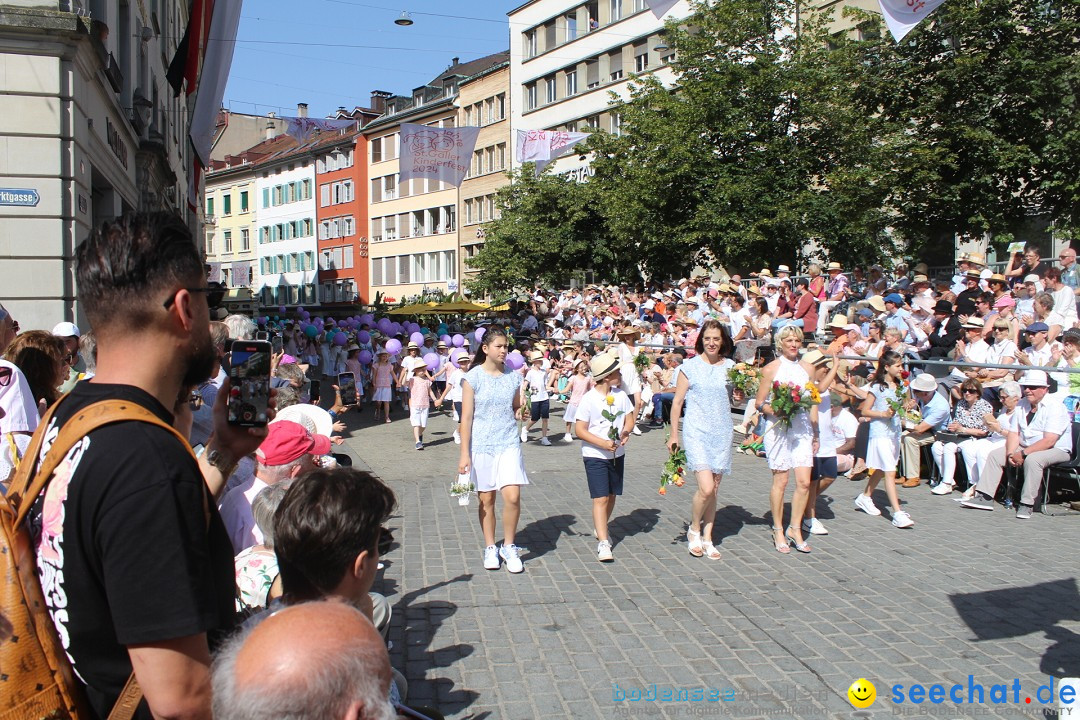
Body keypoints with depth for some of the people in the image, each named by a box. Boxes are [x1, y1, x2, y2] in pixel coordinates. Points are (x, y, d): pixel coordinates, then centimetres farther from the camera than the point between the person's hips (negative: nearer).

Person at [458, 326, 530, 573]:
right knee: (486, 499, 7)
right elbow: (466, 417, -5)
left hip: (509, 444, 2)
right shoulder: (473, 377, -5)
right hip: (481, 446, -2)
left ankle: (509, 547, 10)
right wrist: (464, 454, -8)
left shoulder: (513, 376, 4)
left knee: (512, 496, -10)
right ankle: (490, 548, 24)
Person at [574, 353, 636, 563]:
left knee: (611, 495, 16)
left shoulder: (621, 395, 1)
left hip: (617, 454, 6)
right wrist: (602, 443, -25)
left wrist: (626, 431, -13)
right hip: (595, 456, -6)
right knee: (600, 498, -10)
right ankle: (603, 543, -9)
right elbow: (580, 430, -14)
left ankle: (600, 528, 38)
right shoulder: (589, 399, -14)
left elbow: (629, 419, 9)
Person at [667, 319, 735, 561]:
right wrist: (674, 434, 1)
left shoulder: (730, 366, 7)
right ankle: (694, 530, 10)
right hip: (697, 431, -4)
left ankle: (707, 538, 21)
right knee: (706, 488, -15)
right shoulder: (690, 366, -2)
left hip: (722, 432, 4)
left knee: (714, 489, 9)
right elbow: (677, 401, 1)